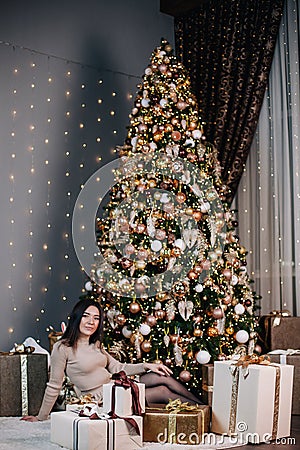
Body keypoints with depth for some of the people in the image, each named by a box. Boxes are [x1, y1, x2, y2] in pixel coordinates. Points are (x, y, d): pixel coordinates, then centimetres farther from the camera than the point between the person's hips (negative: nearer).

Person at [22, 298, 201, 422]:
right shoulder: (62, 348, -13)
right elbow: (54, 386, -8)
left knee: (163, 377, -6)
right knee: (162, 392, -12)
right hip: (101, 399, -8)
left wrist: (146, 366, 1)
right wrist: (41, 417, -3)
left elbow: (117, 368, 13)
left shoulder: (96, 345, 11)